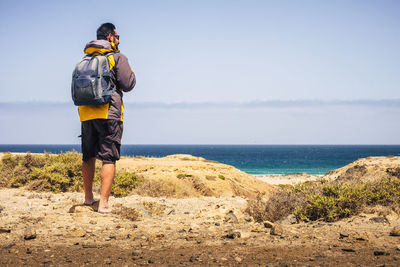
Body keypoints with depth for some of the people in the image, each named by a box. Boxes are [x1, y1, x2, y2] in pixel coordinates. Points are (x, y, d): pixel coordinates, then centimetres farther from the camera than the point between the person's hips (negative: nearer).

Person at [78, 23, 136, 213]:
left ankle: (88, 198, 27)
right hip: (109, 113, -6)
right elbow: (128, 84, -6)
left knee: (88, 157, 17)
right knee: (108, 158, -5)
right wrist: (131, 72, 13)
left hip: (86, 113, 6)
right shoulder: (117, 57, -3)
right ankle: (103, 203, -12)